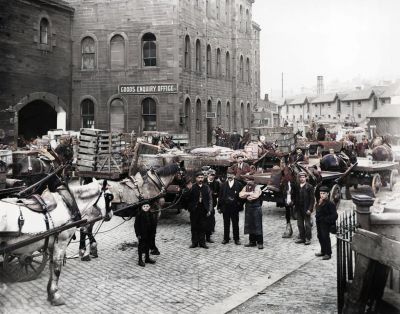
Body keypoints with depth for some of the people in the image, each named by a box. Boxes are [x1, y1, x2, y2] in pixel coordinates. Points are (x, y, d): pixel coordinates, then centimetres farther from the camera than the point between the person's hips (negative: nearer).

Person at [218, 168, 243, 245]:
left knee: (235, 224, 6)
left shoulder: (239, 184, -1)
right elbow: (220, 196, 5)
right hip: (225, 207, 2)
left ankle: (236, 239, 15)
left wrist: (240, 205, -7)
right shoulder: (224, 185, 6)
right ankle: (226, 238, 18)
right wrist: (219, 207, 1)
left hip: (235, 207, -2)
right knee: (226, 224, 9)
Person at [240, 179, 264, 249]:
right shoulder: (245, 187, 11)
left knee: (257, 226, -5)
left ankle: (260, 243, -1)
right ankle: (252, 241, 18)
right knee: (249, 225, 8)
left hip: (256, 208, -5)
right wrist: (250, 193, -13)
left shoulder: (257, 188, -4)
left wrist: (246, 195, -7)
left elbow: (255, 196, -21)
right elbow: (241, 194, -2)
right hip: (248, 208, 5)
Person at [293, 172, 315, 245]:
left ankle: (308, 239, 10)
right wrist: (295, 205, 2)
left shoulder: (309, 187, -7)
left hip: (306, 209, -5)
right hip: (299, 209, 5)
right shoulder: (296, 187, 6)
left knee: (307, 224, 1)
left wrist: (310, 209, -14)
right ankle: (301, 237, 22)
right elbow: (294, 196, 14)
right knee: (300, 224, 11)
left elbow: (312, 199, -8)